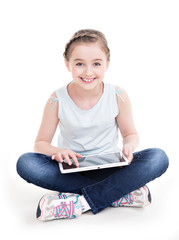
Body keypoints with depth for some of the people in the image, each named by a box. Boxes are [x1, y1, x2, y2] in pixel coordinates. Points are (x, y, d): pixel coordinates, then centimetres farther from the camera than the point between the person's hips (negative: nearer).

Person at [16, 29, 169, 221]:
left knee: (158, 158, -25)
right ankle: (120, 193, -26)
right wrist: (57, 151, -26)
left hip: (108, 167, 0)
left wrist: (128, 146, -20)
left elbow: (130, 134, 4)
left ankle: (80, 203, -29)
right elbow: (41, 143, -2)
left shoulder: (118, 96, -9)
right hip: (71, 168, 0)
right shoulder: (57, 100, -10)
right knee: (25, 163, -29)